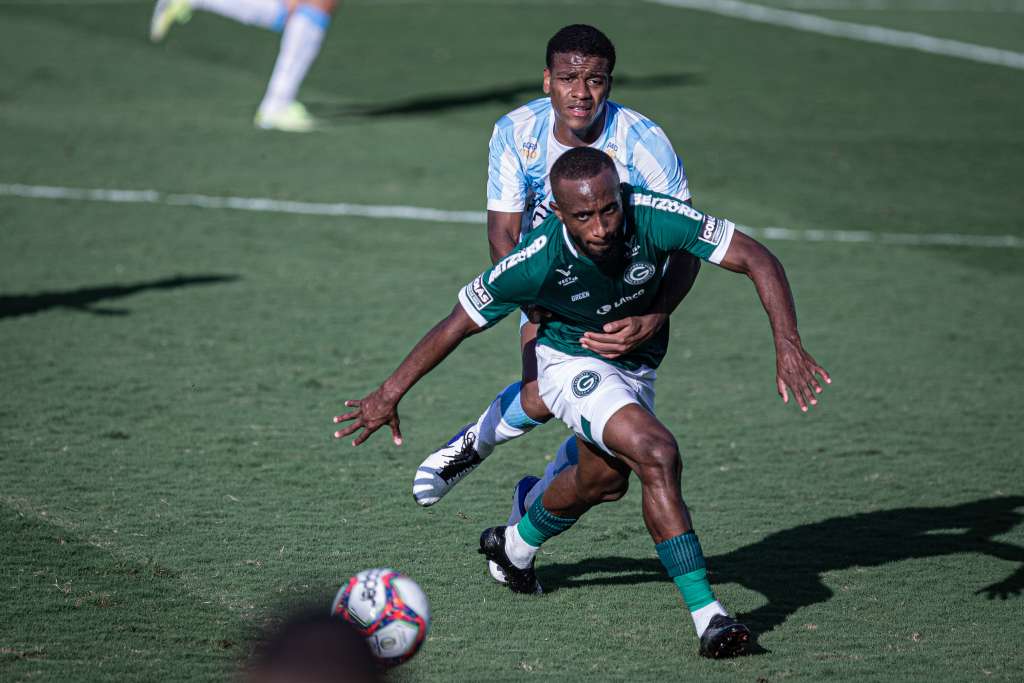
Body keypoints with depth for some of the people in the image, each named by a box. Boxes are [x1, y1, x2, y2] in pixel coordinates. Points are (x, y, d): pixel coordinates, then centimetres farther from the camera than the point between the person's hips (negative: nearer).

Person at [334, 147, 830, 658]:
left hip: (637, 362, 5)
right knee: (658, 454, -28)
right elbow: (459, 323, -19)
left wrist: (788, 345, -38)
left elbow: (757, 259, -26)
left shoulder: (653, 218, -32)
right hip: (571, 362, -5)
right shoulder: (537, 262, -34)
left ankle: (516, 545, 56)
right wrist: (389, 395, -13)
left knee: (603, 481, 26)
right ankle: (706, 614, -24)